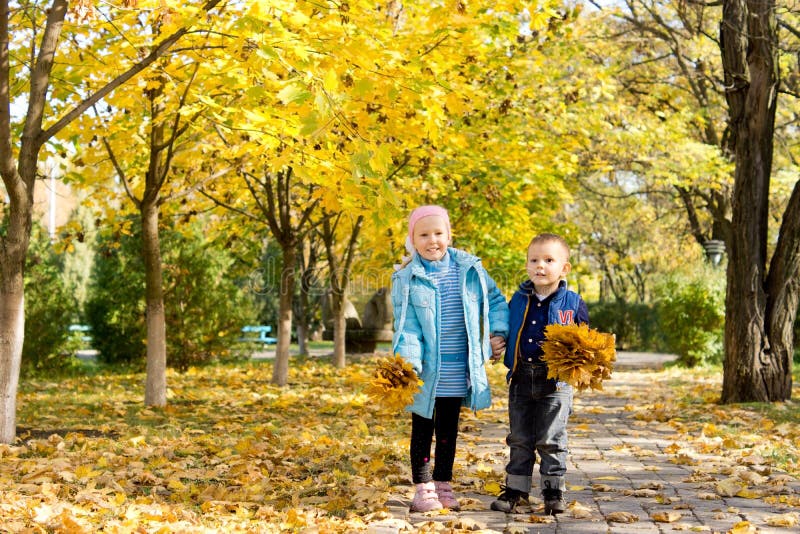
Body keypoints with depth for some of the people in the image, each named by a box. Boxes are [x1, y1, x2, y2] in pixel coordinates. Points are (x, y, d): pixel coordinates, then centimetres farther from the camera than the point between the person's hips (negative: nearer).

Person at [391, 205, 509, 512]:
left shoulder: (469, 269, 1)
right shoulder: (407, 279, -7)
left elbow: (495, 301, 13)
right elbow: (406, 326, -10)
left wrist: (499, 334, 1)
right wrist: (407, 364, -21)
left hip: (459, 372, 3)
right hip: (426, 373, -2)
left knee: (448, 429, 15)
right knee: (423, 429, 8)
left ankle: (443, 484, 26)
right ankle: (423, 487, 17)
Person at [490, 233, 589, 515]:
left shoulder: (573, 302, -1)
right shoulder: (518, 300, 6)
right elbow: (506, 331, 18)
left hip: (556, 383, -3)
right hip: (521, 380, 3)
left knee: (551, 440, 3)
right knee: (520, 439, 10)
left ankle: (554, 491, 16)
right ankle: (515, 489, 20)